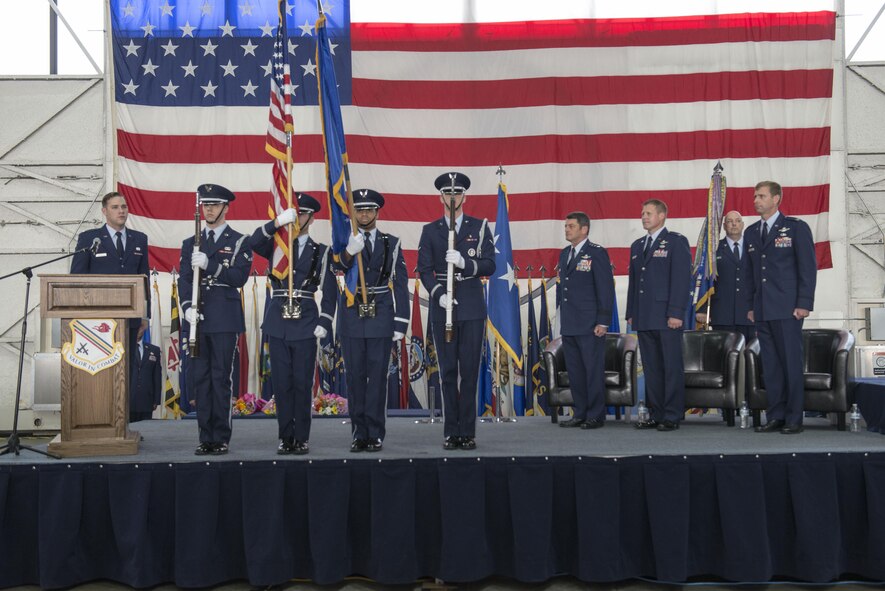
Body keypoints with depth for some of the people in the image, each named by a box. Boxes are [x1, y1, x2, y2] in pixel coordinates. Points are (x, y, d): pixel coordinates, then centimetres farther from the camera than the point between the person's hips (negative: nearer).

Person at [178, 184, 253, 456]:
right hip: (197, 320, 4)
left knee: (221, 379, -3)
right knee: (199, 379, 4)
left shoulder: (239, 242, 4)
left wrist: (209, 265, -18)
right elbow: (184, 279, 8)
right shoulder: (190, 243, 16)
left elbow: (240, 278, -7)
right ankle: (205, 438, 11)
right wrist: (188, 306, -9)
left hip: (225, 320, -4)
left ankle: (221, 438, 4)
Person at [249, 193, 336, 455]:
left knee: (302, 383, 0)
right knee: (281, 383, 4)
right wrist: (277, 222, -24)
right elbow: (254, 242, -12)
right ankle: (286, 437, 11)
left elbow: (330, 291, 5)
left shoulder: (321, 252, 8)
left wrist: (324, 323, -5)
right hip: (277, 323, 2)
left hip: (306, 325, -1)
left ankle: (302, 438, 7)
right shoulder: (276, 246, 11)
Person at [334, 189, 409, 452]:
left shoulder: (391, 243, 7)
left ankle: (375, 434, 6)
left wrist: (400, 323, -2)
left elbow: (400, 284, 5)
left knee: (377, 377, 0)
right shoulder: (344, 242, 5)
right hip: (352, 319, 0)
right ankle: (359, 433, 11)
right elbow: (339, 266, -17)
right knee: (355, 377, 4)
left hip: (381, 318, 0)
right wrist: (349, 252, -39)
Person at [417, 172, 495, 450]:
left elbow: (489, 265, 0)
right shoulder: (430, 230, 9)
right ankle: (452, 432, 8)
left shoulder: (480, 227, 8)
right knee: (448, 372, 3)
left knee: (469, 372, -1)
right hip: (442, 309, 1)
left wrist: (464, 263, -17)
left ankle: (468, 432, 4)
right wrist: (439, 294, -14)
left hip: (472, 309, 0)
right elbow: (424, 270, 3)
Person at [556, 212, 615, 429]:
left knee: (594, 370, -1)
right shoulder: (564, 254, 16)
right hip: (568, 325, 7)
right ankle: (581, 413, 18)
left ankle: (596, 415, 7)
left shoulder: (597, 253, -6)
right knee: (574, 371, 10)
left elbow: (606, 289, -10)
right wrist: (560, 315, 14)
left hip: (589, 325, -7)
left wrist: (603, 322, -14)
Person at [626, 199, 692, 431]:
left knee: (672, 367, -2)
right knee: (651, 369, 8)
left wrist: (676, 313, -15)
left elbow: (682, 279, -9)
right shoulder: (637, 246, 19)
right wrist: (631, 313, 13)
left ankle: (672, 416, 2)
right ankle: (656, 414, 14)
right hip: (644, 318, 6)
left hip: (667, 317, -6)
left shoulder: (676, 242, -1)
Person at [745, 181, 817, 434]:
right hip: (762, 311, 5)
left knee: (791, 363, -2)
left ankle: (794, 419, 5)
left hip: (787, 309, -5)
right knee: (770, 365, 6)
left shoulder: (796, 228, 0)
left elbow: (808, 267, -4)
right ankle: (775, 416, 12)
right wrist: (750, 306, 11)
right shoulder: (751, 232, 15)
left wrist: (804, 304, -11)